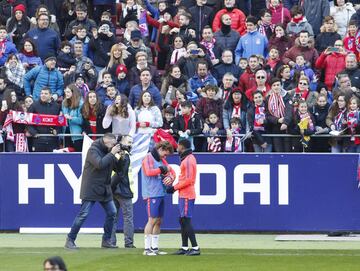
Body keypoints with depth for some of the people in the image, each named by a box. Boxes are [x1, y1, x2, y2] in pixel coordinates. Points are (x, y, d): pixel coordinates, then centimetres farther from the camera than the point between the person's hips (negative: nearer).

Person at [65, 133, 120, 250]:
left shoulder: (108, 151, 9)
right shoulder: (93, 150, -13)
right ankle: (70, 240, -2)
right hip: (91, 189, -8)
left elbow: (116, 167, 11)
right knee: (83, 214, -9)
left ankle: (106, 240, 17)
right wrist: (112, 154, -21)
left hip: (105, 189, 8)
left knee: (112, 213, 6)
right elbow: (100, 164, -28)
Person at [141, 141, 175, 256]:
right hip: (151, 194, -8)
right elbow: (148, 172, -20)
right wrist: (162, 169, -12)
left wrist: (170, 176, -4)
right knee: (152, 220, -11)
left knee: (159, 221, 9)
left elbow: (171, 171, 18)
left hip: (161, 194, 8)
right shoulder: (148, 158, -5)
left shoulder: (161, 160, 19)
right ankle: (147, 249, -9)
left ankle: (154, 248, 15)